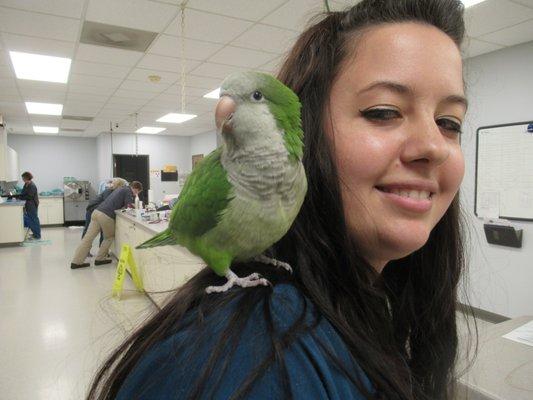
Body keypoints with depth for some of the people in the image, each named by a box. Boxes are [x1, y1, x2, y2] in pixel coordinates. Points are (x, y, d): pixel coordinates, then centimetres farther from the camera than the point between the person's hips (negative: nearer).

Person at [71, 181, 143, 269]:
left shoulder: (120, 189, 26)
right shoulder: (128, 191, 0)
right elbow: (128, 206, -5)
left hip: (96, 212, 8)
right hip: (106, 216, -7)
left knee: (88, 237, 4)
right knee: (109, 237, 15)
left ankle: (76, 262, 5)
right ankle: (99, 259, 15)